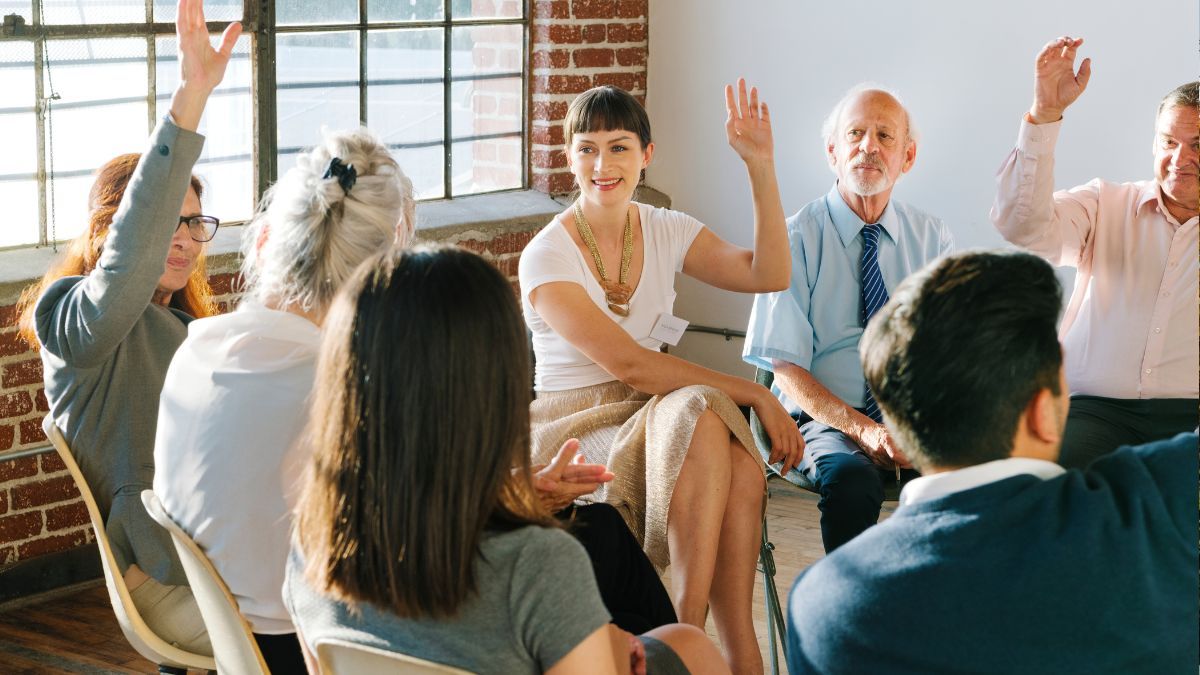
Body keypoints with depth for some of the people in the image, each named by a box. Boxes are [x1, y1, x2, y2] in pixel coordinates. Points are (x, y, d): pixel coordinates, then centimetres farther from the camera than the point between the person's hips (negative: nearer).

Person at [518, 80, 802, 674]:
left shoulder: (665, 232, 7)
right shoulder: (547, 257, -11)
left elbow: (768, 274, -6)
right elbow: (628, 364, -20)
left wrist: (761, 167, -12)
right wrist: (753, 394, -21)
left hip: (656, 415, 5)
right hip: (576, 430, -5)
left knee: (742, 468, -30)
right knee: (701, 413, -34)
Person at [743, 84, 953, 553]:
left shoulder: (932, 238, 10)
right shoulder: (797, 238, -1)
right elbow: (787, 369, -6)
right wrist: (864, 429, -21)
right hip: (827, 419, -3)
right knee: (851, 478, -36)